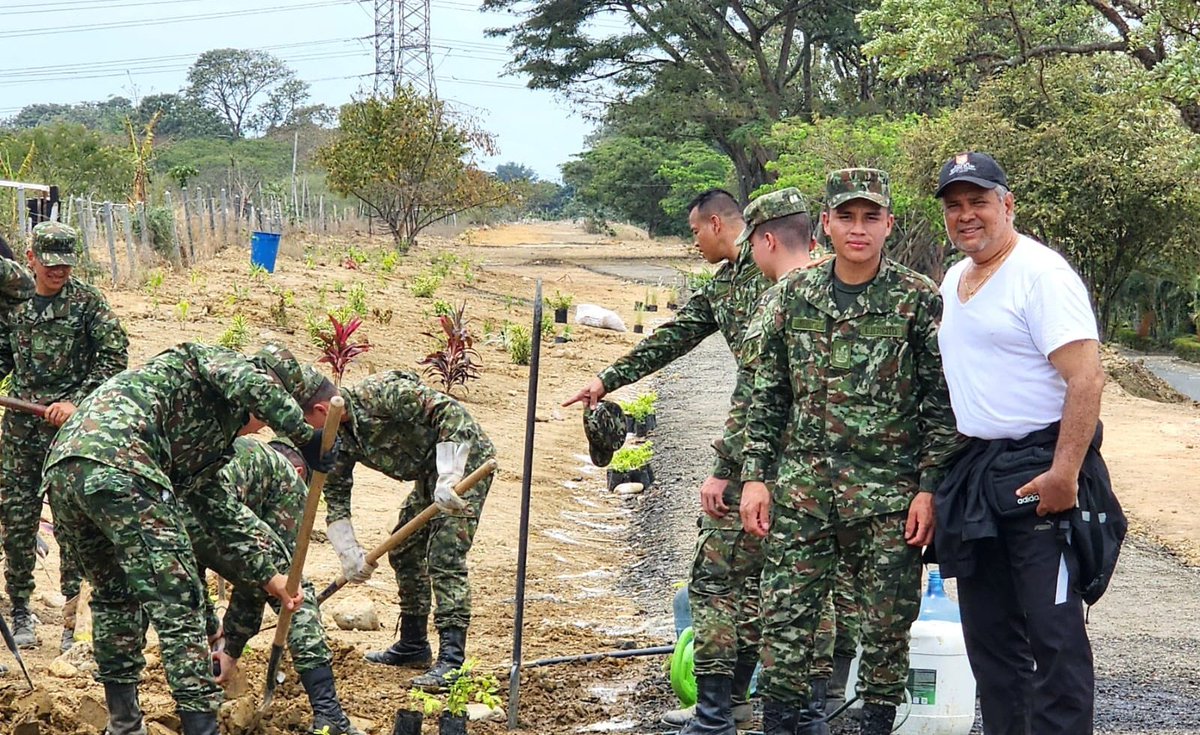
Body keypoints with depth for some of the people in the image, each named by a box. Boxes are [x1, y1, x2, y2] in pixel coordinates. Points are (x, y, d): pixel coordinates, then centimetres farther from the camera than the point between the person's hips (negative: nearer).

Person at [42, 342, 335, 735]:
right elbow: (251, 382, -8)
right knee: (176, 601, -4)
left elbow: (219, 508, 40)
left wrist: (268, 574, 38)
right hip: (115, 463, -10)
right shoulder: (212, 360, 16)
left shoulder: (206, 437, 38)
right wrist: (307, 436, -2)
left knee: (114, 593, 27)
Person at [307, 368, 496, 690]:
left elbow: (452, 413, -33)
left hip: (465, 461, -10)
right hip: (429, 471, 10)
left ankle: (452, 661, -19)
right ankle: (413, 645, 28)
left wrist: (448, 479, -37)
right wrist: (349, 552, -3)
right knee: (403, 552, 16)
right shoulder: (338, 435, -1)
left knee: (445, 559, -17)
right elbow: (335, 494, 7)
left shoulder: (380, 393, -29)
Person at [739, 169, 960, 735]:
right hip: (801, 492, 2)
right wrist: (756, 477, 5)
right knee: (784, 623, 0)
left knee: (887, 627, 4)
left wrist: (929, 489, -8)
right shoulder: (790, 297, 7)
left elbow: (942, 407, -2)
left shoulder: (920, 301, -3)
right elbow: (767, 397, 11)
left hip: (889, 497, -2)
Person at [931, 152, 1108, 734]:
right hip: (977, 469, 9)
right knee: (989, 635, 13)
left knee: (1054, 637, -8)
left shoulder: (1041, 273, -12)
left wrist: (1064, 473, -25)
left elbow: (1087, 380, -20)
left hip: (1041, 472, -9)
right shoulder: (953, 280, 15)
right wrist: (950, 470, 17)